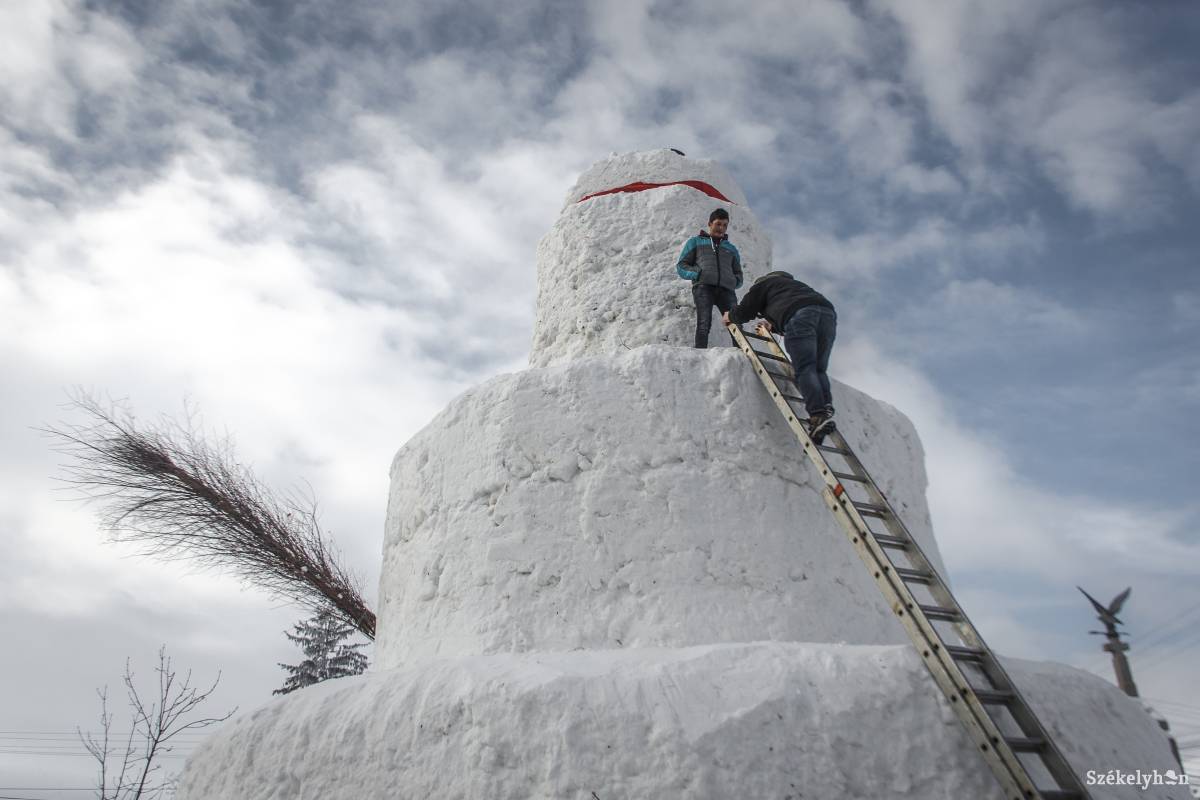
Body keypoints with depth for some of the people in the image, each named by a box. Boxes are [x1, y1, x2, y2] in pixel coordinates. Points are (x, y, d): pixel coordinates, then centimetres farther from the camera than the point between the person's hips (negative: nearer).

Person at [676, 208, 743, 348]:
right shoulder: (696, 242, 23)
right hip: (703, 286, -3)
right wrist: (697, 274, -4)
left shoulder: (731, 248, 32)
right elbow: (681, 266, 16)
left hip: (726, 289, 3)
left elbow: (738, 273, 34)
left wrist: (735, 281, 9)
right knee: (704, 324, -23)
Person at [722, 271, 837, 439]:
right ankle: (826, 408, -14)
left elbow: (744, 312, 25)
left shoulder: (763, 284, 28)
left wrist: (729, 316, 45)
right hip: (828, 313, 6)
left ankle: (818, 415, -28)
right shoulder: (793, 283, 47)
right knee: (818, 369, 8)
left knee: (804, 368, -12)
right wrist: (773, 326, 63)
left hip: (800, 315, -6)